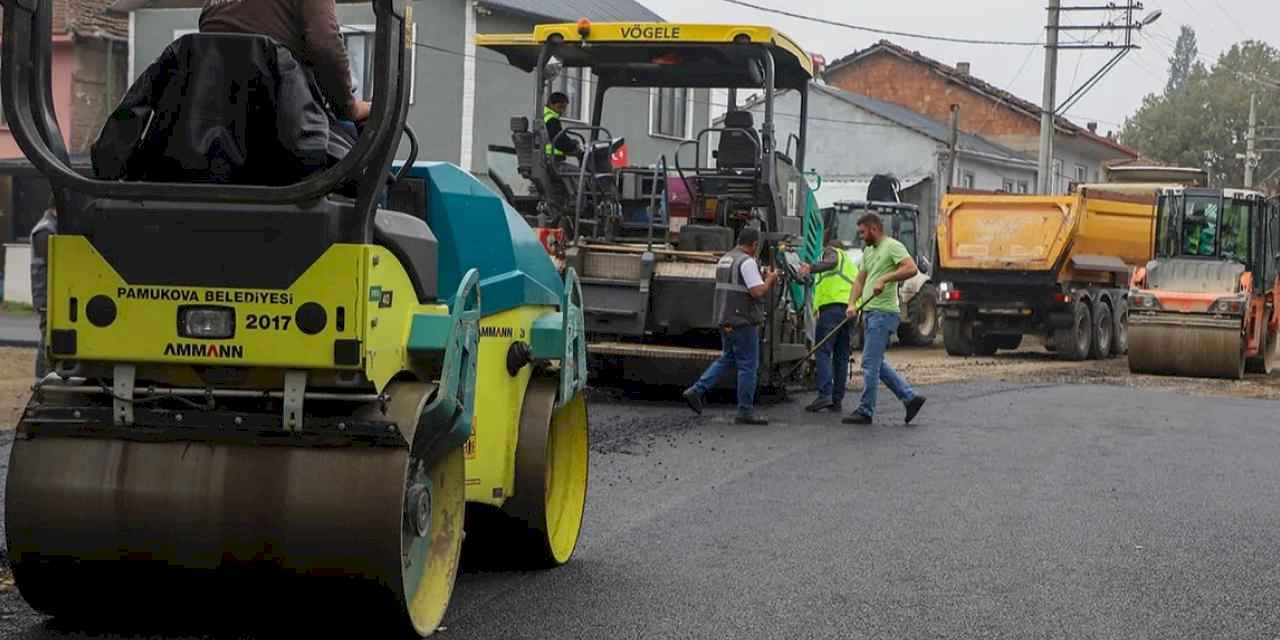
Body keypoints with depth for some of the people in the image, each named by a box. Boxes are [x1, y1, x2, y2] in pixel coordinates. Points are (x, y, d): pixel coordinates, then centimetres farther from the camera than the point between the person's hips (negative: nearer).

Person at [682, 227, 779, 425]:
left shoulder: (724, 259, 14)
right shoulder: (747, 262, -15)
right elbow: (758, 292, -21)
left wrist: (763, 280, 20)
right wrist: (770, 279, -3)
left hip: (726, 319, 9)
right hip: (743, 321, -9)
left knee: (726, 359, 19)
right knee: (748, 366, -1)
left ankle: (696, 391, 8)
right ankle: (745, 412, 3)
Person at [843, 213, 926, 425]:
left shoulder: (893, 246, -10)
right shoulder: (868, 251, 20)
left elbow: (911, 268, -24)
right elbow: (860, 280, 19)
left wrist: (885, 279, -29)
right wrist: (852, 303, 4)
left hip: (884, 313, -10)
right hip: (870, 313, 10)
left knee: (870, 363, -7)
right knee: (877, 363, 13)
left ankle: (865, 411, -2)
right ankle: (910, 397, 17)